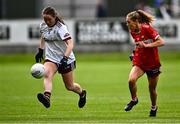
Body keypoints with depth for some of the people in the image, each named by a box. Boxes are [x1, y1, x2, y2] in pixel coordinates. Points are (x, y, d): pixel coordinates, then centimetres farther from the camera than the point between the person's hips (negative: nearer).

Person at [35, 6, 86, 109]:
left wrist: (65, 58, -45)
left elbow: (70, 44, -32)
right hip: (51, 58, 4)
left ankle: (82, 93, 42)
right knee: (47, 74, -30)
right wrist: (40, 50, 21)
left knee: (70, 86, 9)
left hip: (66, 59, -4)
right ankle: (47, 97, -51)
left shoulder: (61, 28, -22)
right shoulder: (43, 26, -2)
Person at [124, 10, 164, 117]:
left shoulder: (147, 29, -19)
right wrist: (136, 51, 4)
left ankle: (154, 107, 35)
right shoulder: (133, 32, 1)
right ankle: (134, 99, 2)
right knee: (131, 80, -23)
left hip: (153, 63, -4)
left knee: (152, 88, 8)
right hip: (139, 62, 4)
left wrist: (146, 45, -26)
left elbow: (161, 42, -23)